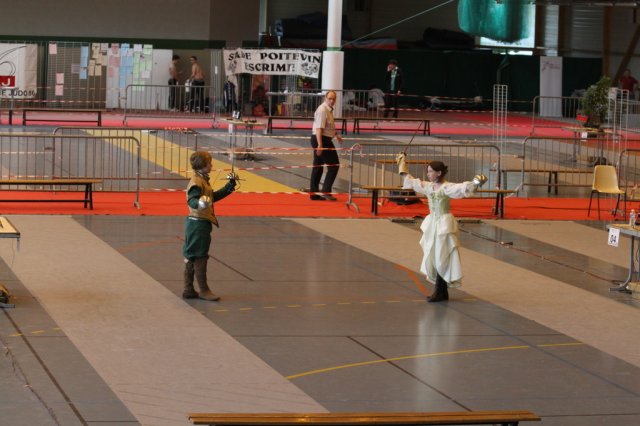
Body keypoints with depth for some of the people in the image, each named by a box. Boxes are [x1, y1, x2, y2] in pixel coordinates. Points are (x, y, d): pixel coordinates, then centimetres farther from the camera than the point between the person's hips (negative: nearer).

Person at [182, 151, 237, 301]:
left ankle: (188, 290, 18)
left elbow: (213, 196, 26)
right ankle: (204, 290, 1)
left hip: (201, 223, 10)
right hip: (198, 223, -10)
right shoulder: (196, 182, -16)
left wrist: (230, 185, 26)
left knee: (191, 258, 13)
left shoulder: (203, 180, 15)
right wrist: (200, 203, -50)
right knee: (200, 257, -4)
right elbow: (191, 200, -29)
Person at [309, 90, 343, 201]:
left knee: (317, 167, 12)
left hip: (321, 140, 10)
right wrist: (320, 145, -30)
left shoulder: (329, 110, 14)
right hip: (322, 140, -10)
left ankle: (314, 193, 17)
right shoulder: (323, 110, -18)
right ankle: (326, 191, -7)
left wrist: (336, 135, 39)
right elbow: (319, 128, -25)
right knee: (334, 165, -7)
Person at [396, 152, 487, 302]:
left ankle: (440, 292, 3)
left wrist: (476, 182, -48)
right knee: (432, 257, 9)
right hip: (432, 223, 8)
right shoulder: (428, 186, 9)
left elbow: (462, 188, -30)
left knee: (441, 258, -4)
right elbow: (412, 182, 26)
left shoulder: (447, 187, -14)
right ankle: (441, 291, 18)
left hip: (444, 224, -8)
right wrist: (403, 165, 36)